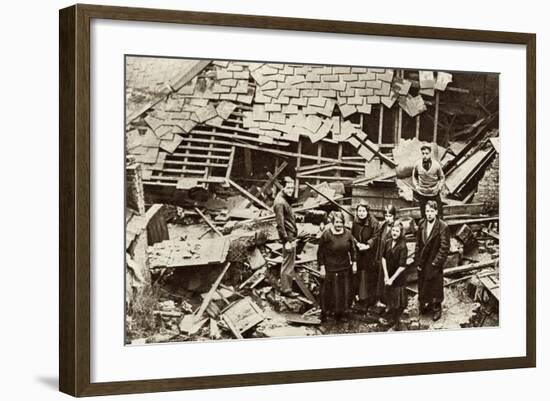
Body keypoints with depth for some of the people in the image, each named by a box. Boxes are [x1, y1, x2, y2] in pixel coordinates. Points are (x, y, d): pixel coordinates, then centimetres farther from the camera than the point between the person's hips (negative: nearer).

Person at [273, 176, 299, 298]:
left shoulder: (286, 200, 12)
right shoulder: (280, 202, -19)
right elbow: (280, 224, -21)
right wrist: (286, 241, -22)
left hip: (292, 235, 10)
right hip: (288, 237, -10)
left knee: (289, 262, 16)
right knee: (288, 264, -4)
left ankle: (286, 287, 24)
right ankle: (286, 289, 1)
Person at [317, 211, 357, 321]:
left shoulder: (347, 234, -2)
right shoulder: (326, 235, -14)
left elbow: (352, 250, 9)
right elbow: (320, 252, -9)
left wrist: (354, 263, 7)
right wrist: (322, 267, -10)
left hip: (345, 269, 4)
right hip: (330, 269, -4)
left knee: (345, 291, 13)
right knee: (328, 291, 4)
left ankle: (341, 312, 29)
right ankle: (325, 313, 19)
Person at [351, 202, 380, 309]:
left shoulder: (374, 223, -14)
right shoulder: (355, 223, 2)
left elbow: (375, 237, -14)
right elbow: (352, 236, 7)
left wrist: (368, 245, -24)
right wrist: (358, 243, -10)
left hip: (371, 254, -4)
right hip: (359, 254, 5)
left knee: (371, 276, 0)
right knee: (360, 275, 8)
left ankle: (371, 299, 10)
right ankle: (361, 297, 19)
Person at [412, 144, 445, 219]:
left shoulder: (436, 165, -14)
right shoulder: (417, 164, -12)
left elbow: (442, 177, 2)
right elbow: (414, 176, 8)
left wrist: (439, 188, -8)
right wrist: (416, 186, -3)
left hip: (434, 193, -1)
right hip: (422, 193, 1)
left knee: (439, 212, 9)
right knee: (423, 212, 12)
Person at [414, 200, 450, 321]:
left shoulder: (443, 227, -16)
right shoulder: (421, 224, 0)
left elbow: (444, 248, -14)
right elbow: (418, 244, 7)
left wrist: (435, 263, -15)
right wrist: (417, 261, 3)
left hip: (434, 263, -4)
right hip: (422, 263, 4)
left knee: (435, 287, 9)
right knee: (423, 287, 14)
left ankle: (437, 309, 27)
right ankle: (427, 305, 33)